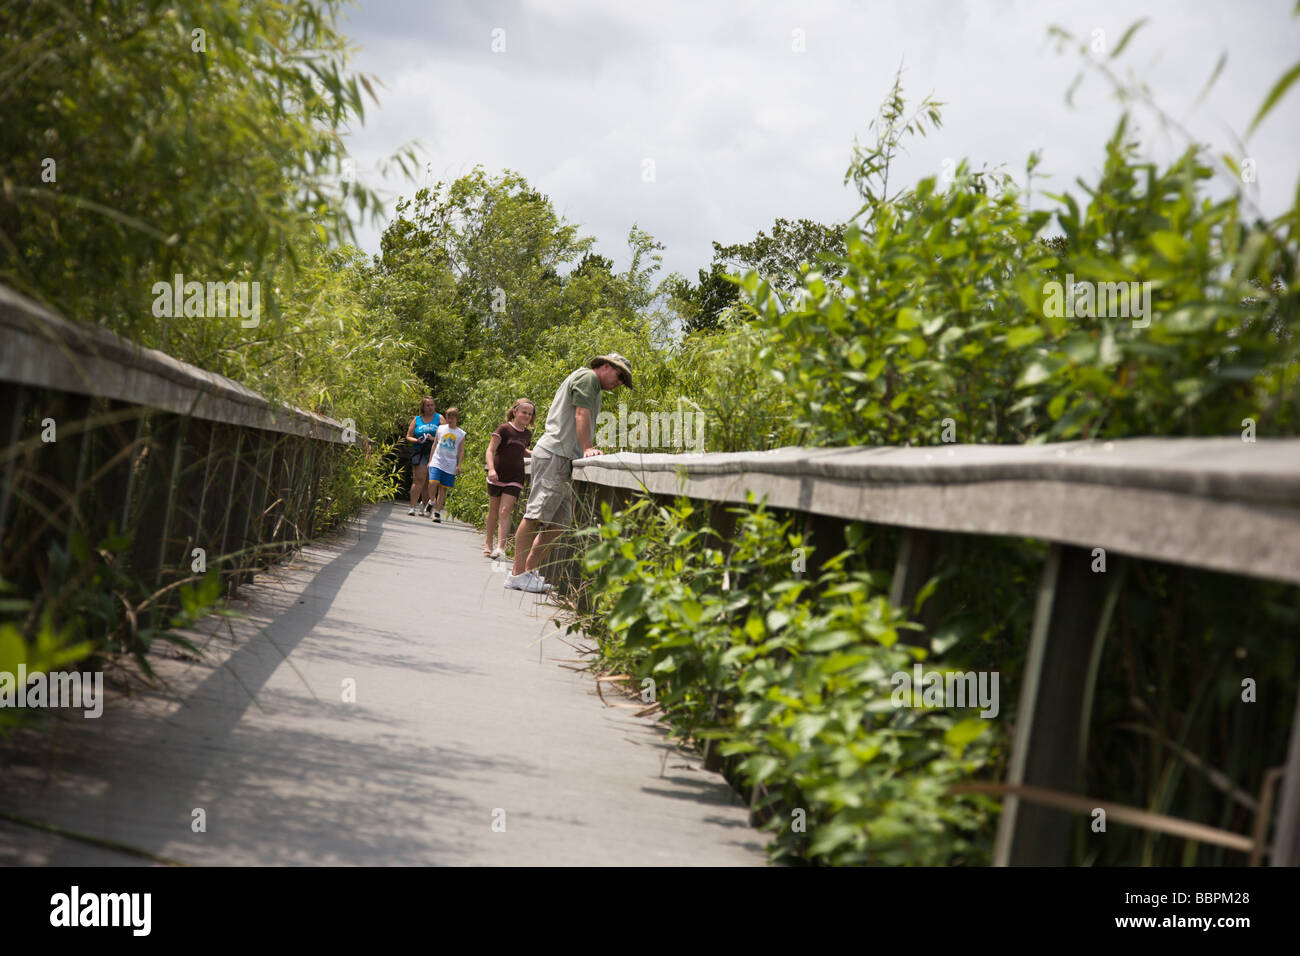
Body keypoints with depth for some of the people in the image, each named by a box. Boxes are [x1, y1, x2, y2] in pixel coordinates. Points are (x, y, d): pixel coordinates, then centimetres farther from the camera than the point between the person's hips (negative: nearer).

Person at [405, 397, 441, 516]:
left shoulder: (439, 418, 10)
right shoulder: (417, 419, 12)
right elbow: (408, 436, 12)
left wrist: (433, 439, -11)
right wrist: (417, 440, -8)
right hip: (419, 454, -1)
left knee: (429, 482, 2)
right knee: (419, 479, -14)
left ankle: (424, 507, 17)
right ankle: (412, 507, -13)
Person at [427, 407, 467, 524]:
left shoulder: (461, 433, 5)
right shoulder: (441, 428, 7)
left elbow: (461, 451, 8)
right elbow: (434, 445, 12)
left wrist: (459, 465, -1)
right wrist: (430, 460, 10)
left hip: (450, 465, 0)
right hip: (437, 462, 0)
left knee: (443, 489, 1)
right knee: (433, 483, -18)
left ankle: (437, 513, 7)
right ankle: (432, 502, 7)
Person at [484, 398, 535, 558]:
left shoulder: (527, 434, 11)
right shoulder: (504, 428, -5)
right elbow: (490, 450, -10)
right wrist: (491, 469, -24)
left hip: (515, 479, 2)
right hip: (497, 476, -2)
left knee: (505, 511, -10)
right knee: (494, 511, 8)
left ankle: (500, 547, -18)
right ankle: (488, 543, 25)